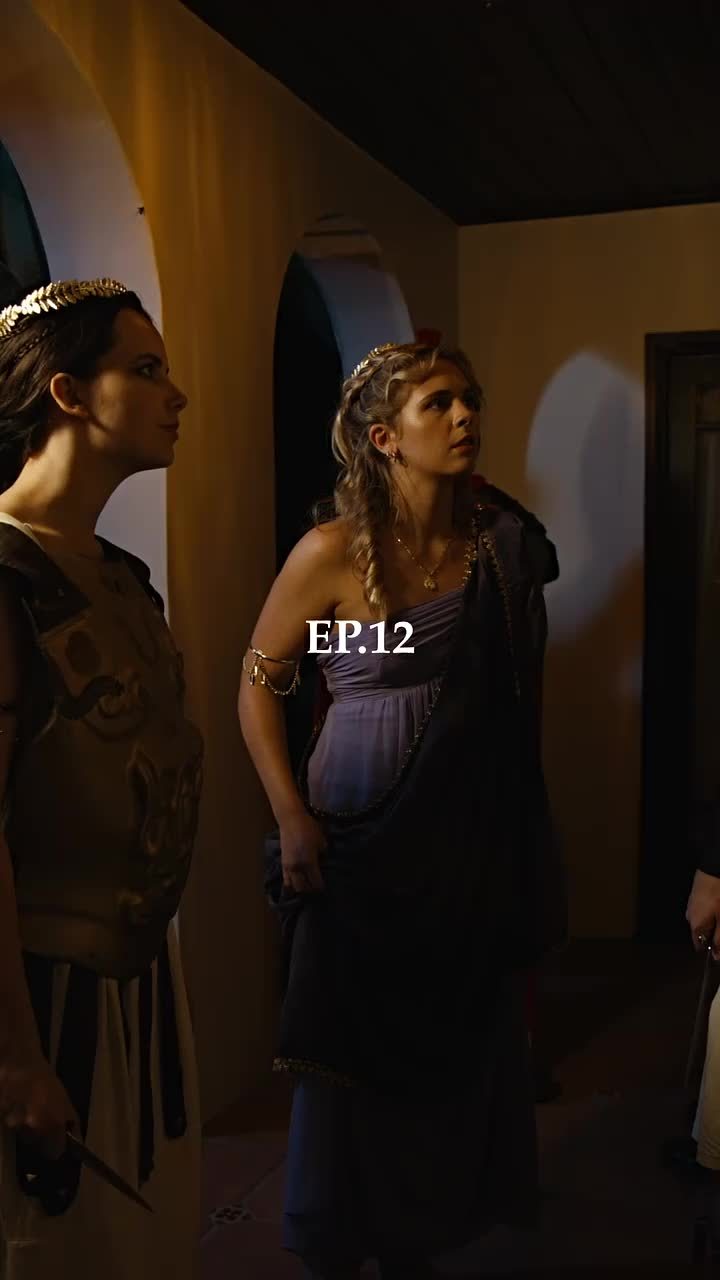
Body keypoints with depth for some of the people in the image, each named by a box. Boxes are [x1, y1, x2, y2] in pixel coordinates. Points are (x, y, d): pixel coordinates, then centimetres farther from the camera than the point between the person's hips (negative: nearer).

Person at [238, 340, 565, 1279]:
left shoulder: (504, 542, 0)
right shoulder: (335, 552, -12)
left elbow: (520, 700, 6)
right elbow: (259, 681, -4)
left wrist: (532, 848, 4)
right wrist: (292, 817, -12)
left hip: (473, 840, 4)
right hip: (359, 840, -4)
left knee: (457, 1041, 15)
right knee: (353, 1047, 8)